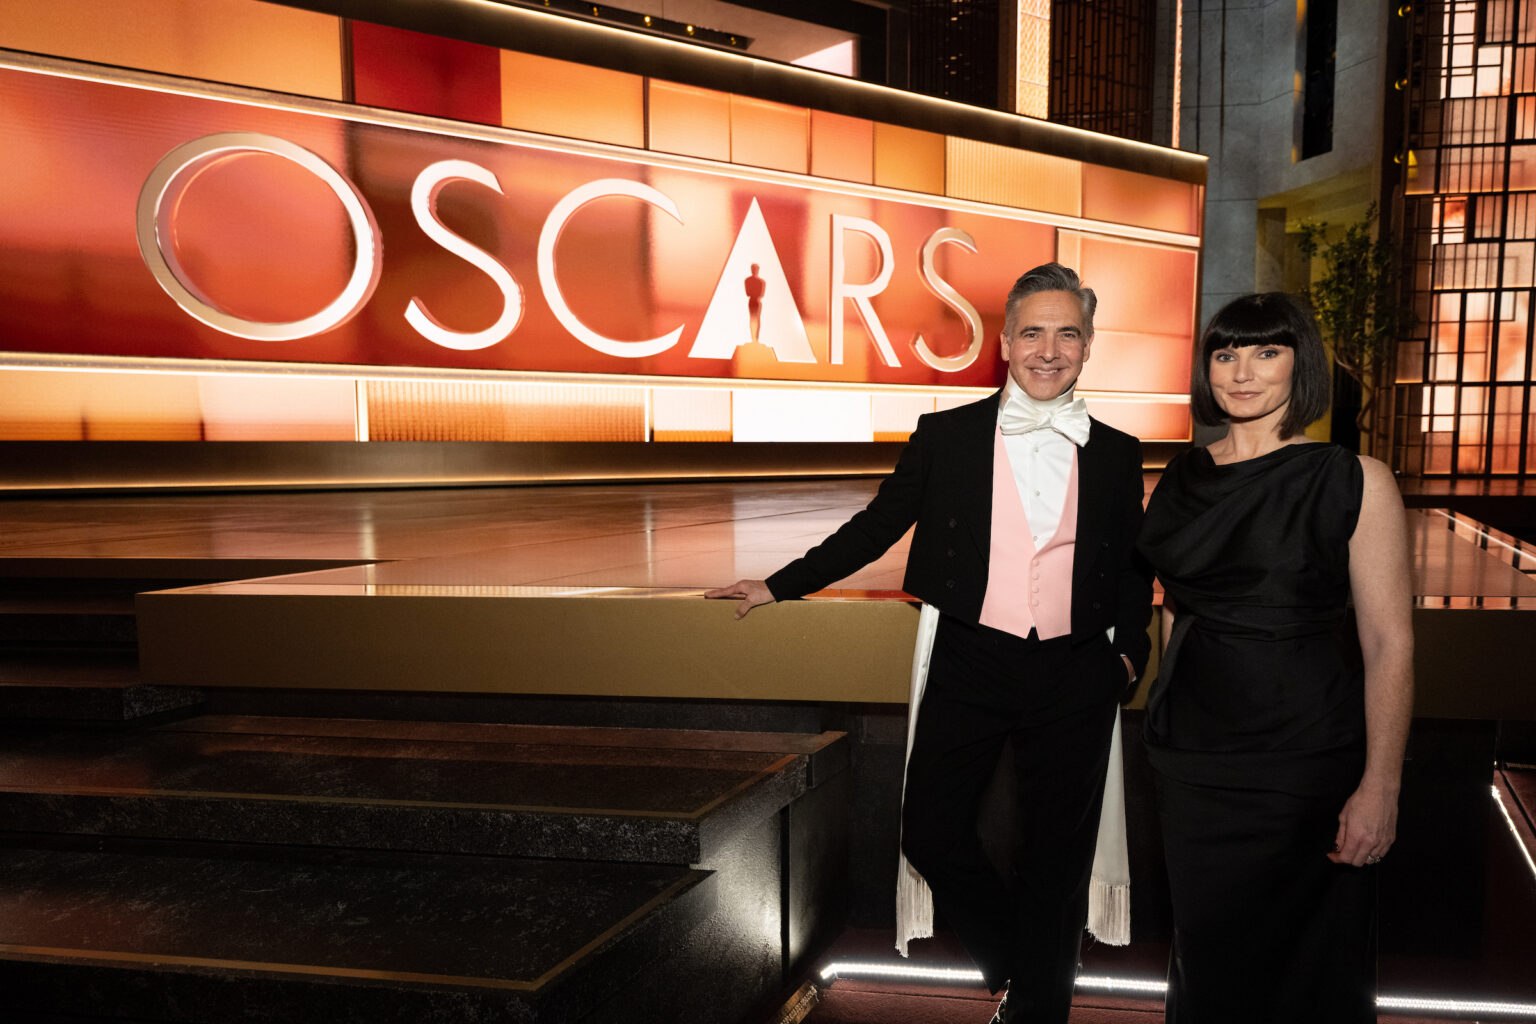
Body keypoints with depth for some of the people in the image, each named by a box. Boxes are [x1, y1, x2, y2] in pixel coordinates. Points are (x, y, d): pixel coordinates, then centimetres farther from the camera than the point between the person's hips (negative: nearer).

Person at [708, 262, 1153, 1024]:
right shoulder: (947, 436, 1)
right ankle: (1011, 959, 33)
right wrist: (779, 586, 2)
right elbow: (878, 525, 4)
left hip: (1075, 680, 1)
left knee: (1056, 856, 11)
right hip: (971, 666, 0)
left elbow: (1134, 567, 15)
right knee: (931, 833, 2)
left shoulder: (1116, 453, 6)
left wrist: (1130, 650, 4)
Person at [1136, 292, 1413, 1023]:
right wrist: (1168, 716, 14)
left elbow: (1388, 644, -11)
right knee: (1206, 947, 16)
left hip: (1305, 756, -4)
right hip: (1191, 756, 4)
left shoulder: (1355, 483, -8)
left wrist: (1380, 786, -15)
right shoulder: (1181, 480, 5)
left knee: (1305, 960, 11)